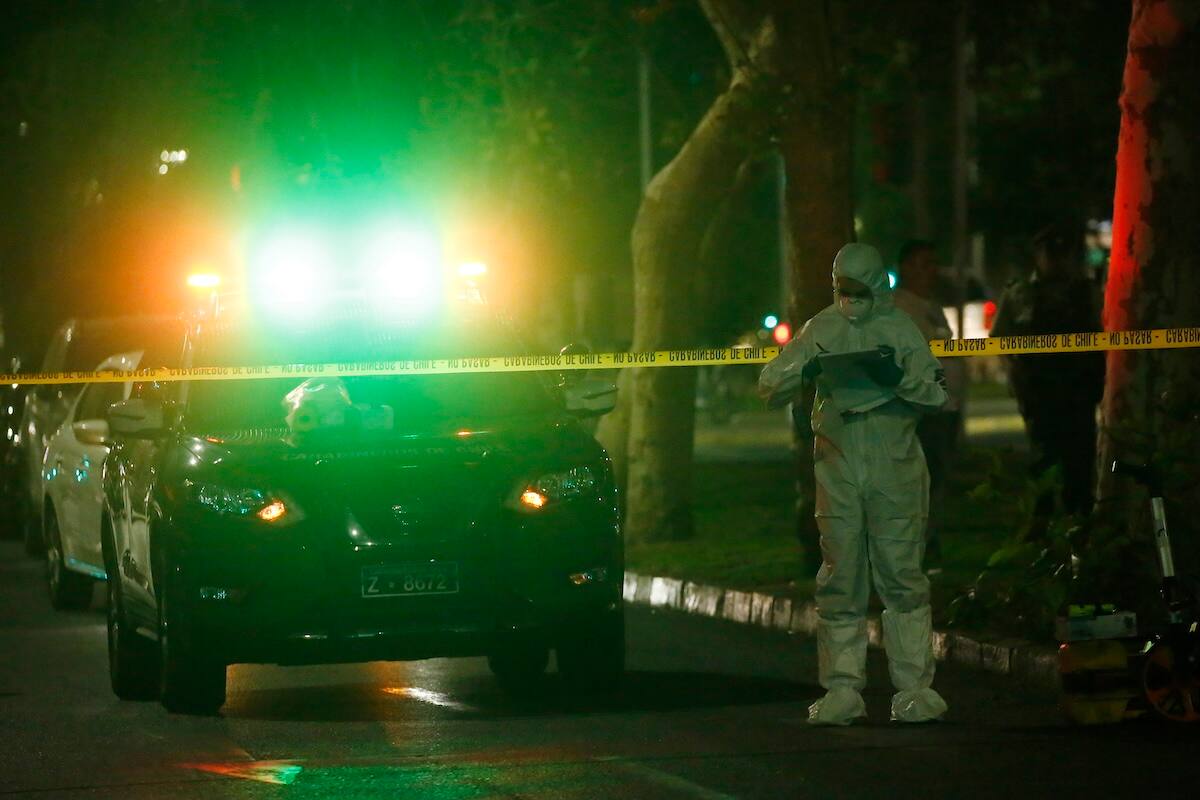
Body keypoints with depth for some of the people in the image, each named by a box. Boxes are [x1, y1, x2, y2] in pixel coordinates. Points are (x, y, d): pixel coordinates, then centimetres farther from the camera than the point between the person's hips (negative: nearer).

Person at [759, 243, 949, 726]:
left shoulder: (900, 330, 6)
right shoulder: (819, 331, 10)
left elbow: (936, 395, 0)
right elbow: (770, 386, 7)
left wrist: (898, 377, -18)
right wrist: (804, 373, -14)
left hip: (894, 469, -2)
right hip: (837, 472, 2)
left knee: (902, 578, -2)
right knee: (839, 582, 2)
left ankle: (914, 688, 1)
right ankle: (842, 690, 5)